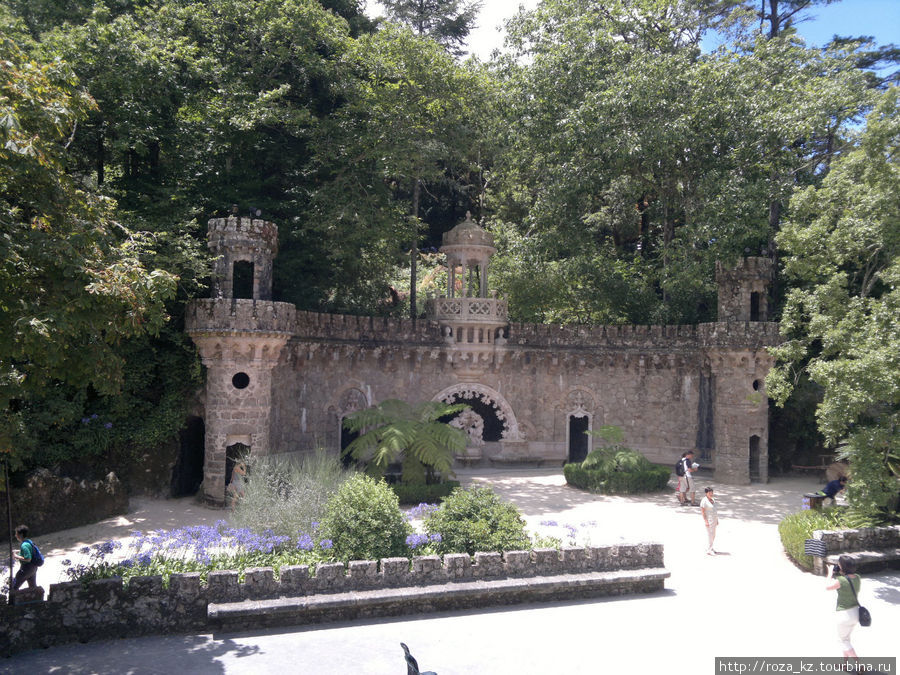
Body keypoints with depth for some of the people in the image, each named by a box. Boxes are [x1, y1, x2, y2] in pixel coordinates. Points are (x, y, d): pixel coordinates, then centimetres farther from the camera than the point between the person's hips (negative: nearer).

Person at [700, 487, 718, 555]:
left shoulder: (712, 499, 9)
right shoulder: (704, 500, -17)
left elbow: (714, 510, 16)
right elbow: (702, 511, -18)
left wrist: (717, 520, 16)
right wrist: (705, 521, -21)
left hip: (714, 520, 8)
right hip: (708, 520, -8)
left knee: (713, 535, 13)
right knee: (710, 535, -8)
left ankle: (710, 548, 25)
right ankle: (709, 550, -3)